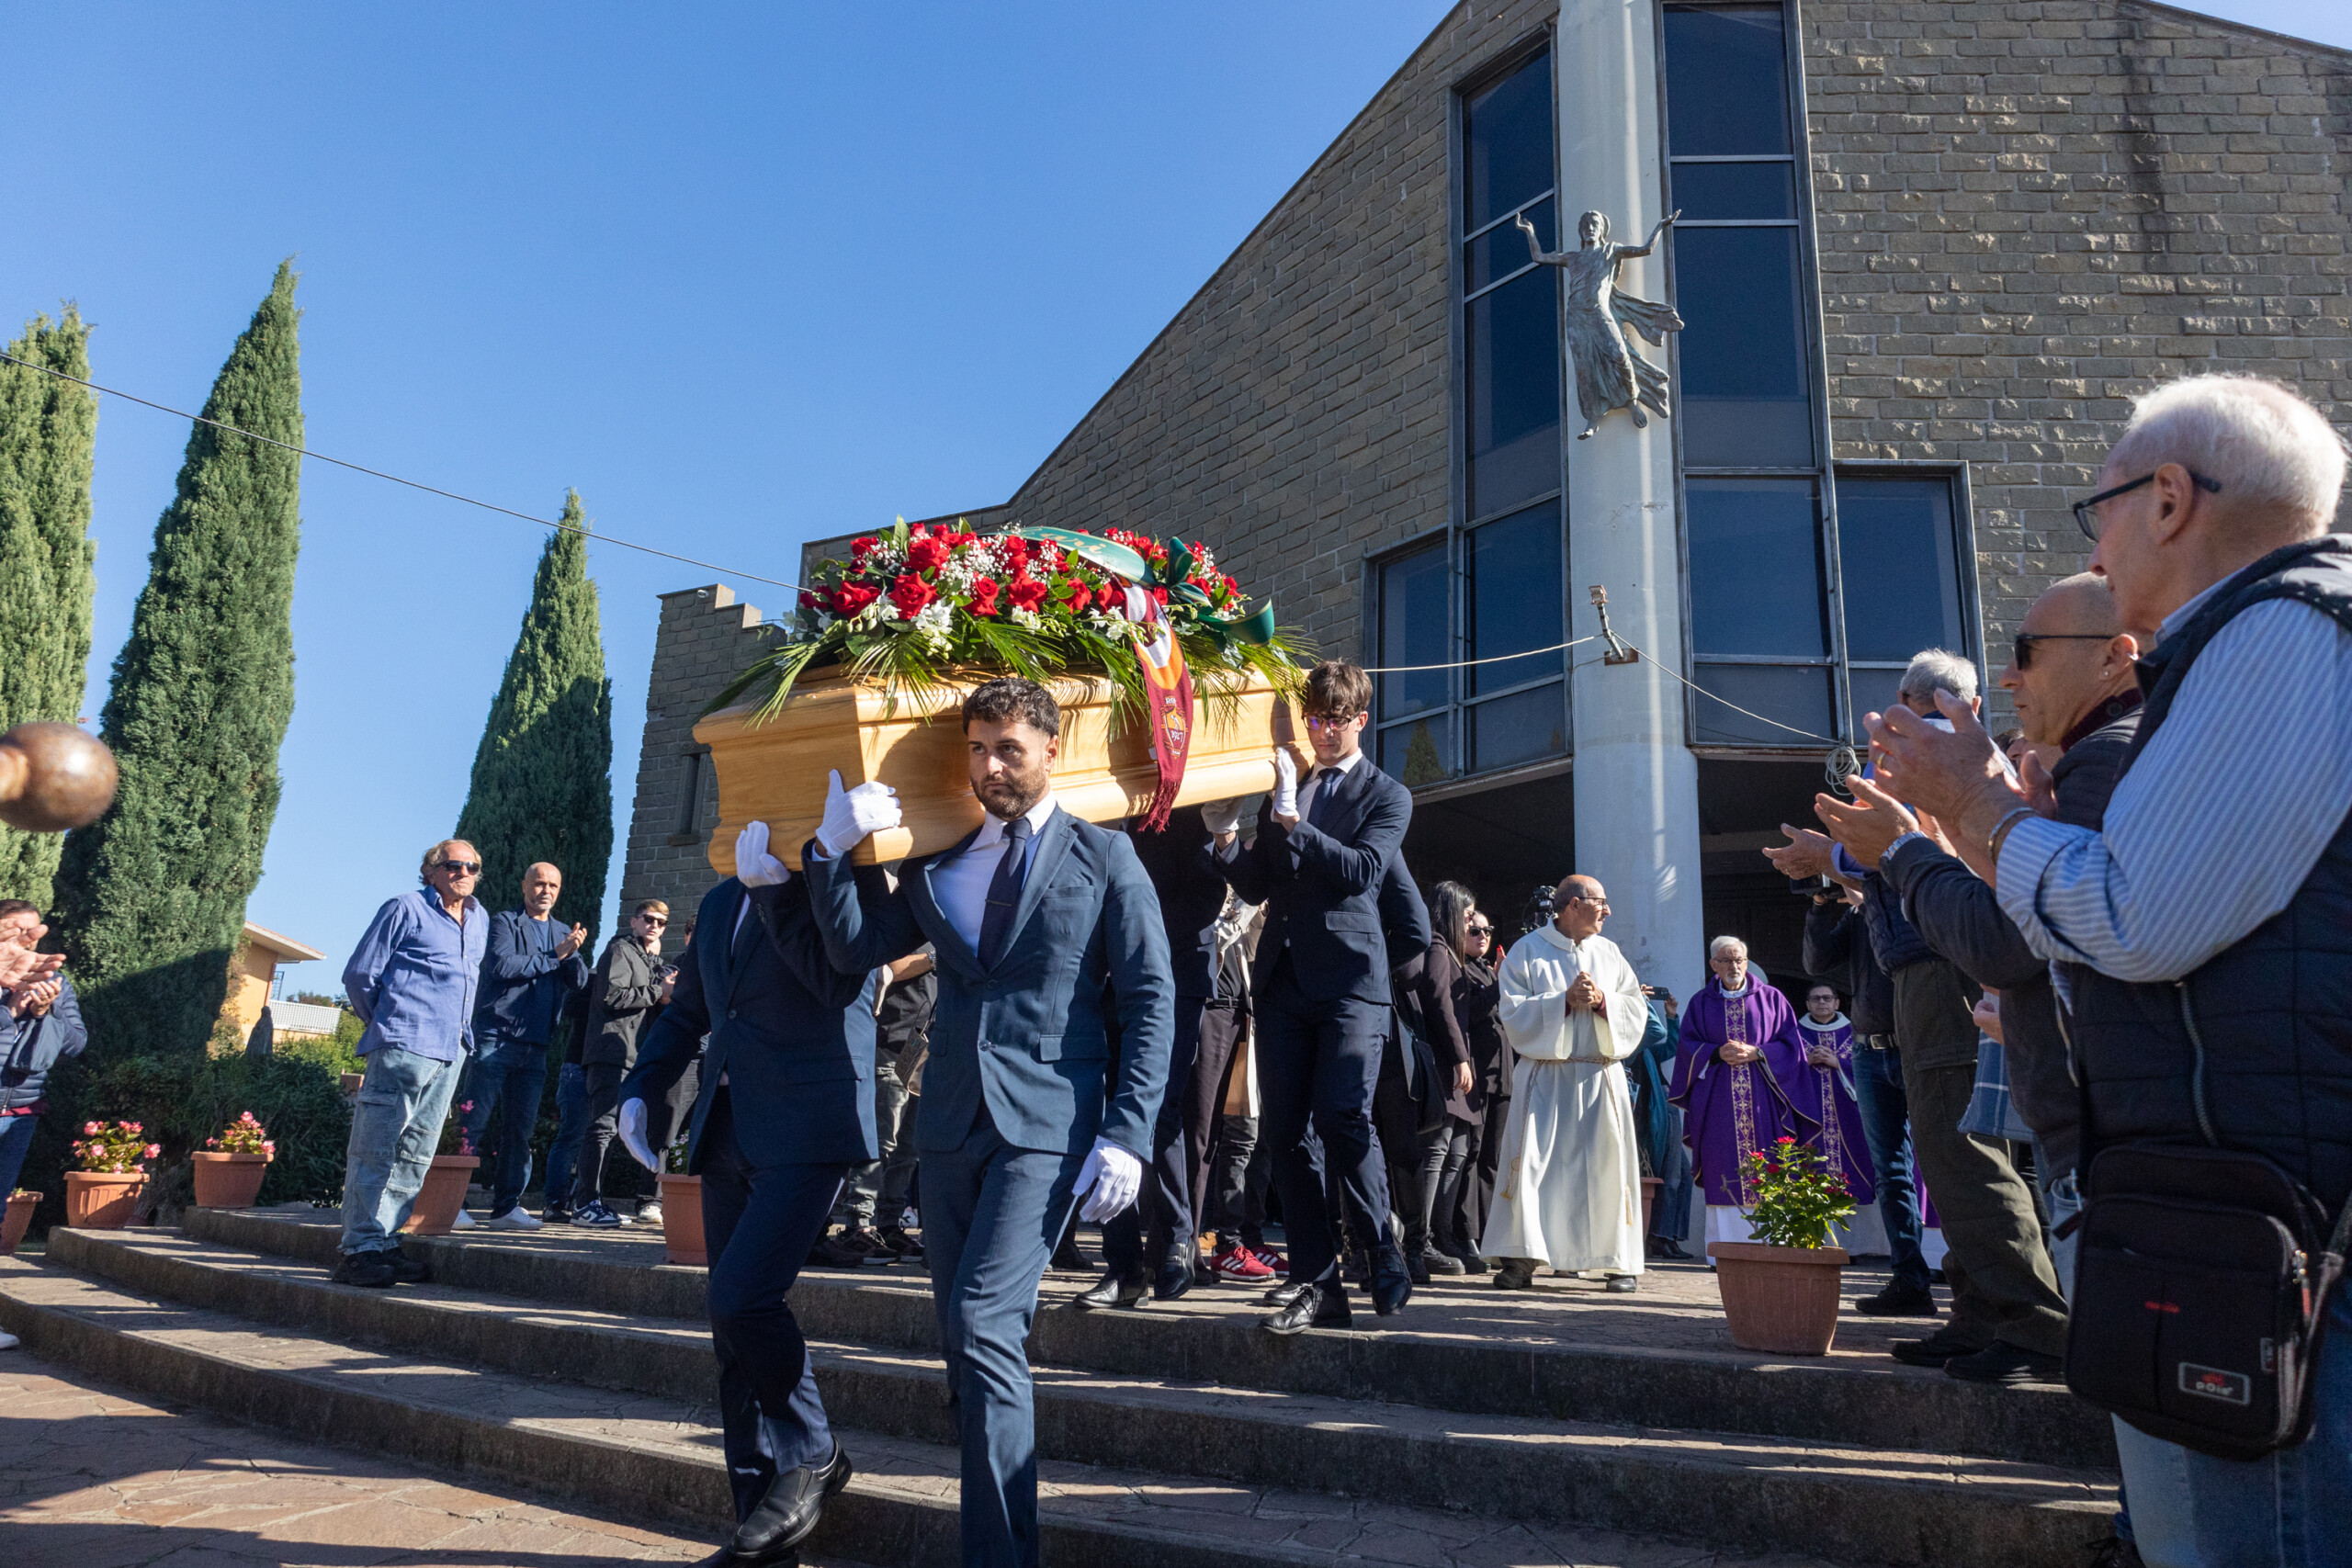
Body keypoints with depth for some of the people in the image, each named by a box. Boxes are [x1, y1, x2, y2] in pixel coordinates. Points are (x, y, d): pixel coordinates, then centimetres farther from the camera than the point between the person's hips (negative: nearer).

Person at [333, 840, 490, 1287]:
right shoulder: (405, 909, -1)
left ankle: (385, 1243, 14)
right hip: (404, 1048, -7)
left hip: (451, 1054, 7)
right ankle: (360, 1248, -4)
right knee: (375, 1149, -6)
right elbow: (359, 973, 0)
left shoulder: (480, 920, 18)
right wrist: (384, 1024, 9)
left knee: (415, 1154, 8)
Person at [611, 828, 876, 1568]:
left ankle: (812, 1455, 6)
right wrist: (639, 1090, 12)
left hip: (806, 1129, -7)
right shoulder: (721, 902, 19)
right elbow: (686, 1012, 26)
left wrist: (775, 887, -19)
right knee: (737, 1320, 7)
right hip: (728, 1132, 8)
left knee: (742, 1296, -19)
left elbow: (839, 979, -19)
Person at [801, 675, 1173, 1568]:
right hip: (951, 1123, 5)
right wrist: (832, 851, -5)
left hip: (1047, 1126, -5)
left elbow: (1150, 1000, -3)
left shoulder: (1103, 857, 1)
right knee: (966, 1336, 11)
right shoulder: (936, 865, 15)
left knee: (983, 1323, -16)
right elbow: (855, 950, 10)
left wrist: (1127, 1134, -11)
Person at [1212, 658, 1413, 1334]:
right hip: (1283, 978, 5)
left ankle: (1386, 1269, 1)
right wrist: (1227, 842, -2)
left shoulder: (1387, 796, 6)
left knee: (1343, 1119, -14)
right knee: (1285, 1131, 1)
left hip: (1348, 980, -5)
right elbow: (1258, 887, 16)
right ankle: (1315, 1280, 7)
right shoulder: (1284, 789, 19)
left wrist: (1291, 822, -17)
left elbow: (1362, 869, -12)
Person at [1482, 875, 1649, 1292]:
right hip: (1544, 1077, -3)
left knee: (1608, 1165, 0)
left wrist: (1602, 1001, -11)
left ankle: (1622, 1261, 9)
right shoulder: (1527, 951, 2)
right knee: (1533, 1164, -8)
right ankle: (1520, 1258, -4)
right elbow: (1513, 1012, -6)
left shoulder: (1609, 953, 13)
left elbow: (1636, 1010, 8)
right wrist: (1565, 1000, -15)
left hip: (1600, 1077, 3)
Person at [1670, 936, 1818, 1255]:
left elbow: (1791, 1046, 5)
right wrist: (1718, 1053, -10)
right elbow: (1689, 1047, 8)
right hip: (1718, 1101, 0)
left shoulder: (1772, 999, 10)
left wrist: (1756, 1053, -10)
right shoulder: (1701, 1003, 13)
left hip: (1762, 1098, 0)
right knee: (1723, 1175, -5)